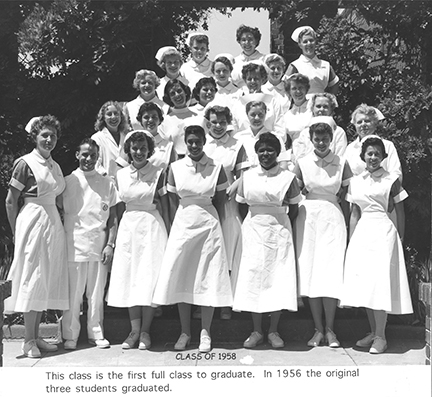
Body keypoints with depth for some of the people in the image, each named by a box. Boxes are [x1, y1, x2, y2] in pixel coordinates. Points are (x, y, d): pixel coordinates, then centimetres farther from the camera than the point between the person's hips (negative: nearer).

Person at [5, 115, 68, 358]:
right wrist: (16, 233, -6)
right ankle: (29, 340, 4)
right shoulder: (26, 163, -6)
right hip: (32, 221, -7)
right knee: (32, 279, -4)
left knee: (47, 280, 8)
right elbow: (11, 202, -5)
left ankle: (36, 336, 17)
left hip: (53, 222, 7)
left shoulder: (55, 166, 13)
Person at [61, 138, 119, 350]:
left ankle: (96, 333, 19)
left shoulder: (107, 184, 8)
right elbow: (59, 213, 5)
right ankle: (70, 335, 13)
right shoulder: (67, 182, 4)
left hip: (99, 247, 2)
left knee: (97, 293, 7)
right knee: (73, 294, 1)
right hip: (74, 246, -2)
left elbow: (113, 218, 9)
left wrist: (110, 244, 0)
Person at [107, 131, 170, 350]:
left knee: (149, 277, -3)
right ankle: (134, 330, 14)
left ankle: (145, 331, 8)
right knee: (129, 278, 4)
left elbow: (164, 207, 0)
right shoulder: (121, 175, 7)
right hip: (128, 226, 4)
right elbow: (120, 207, 13)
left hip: (152, 226, -3)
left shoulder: (158, 173, -2)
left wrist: (169, 234, -4)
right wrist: (115, 234, 10)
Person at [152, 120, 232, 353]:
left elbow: (220, 203, 4)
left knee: (208, 279, 1)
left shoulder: (216, 168, 0)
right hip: (182, 224, 2)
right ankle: (185, 332, 15)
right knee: (181, 278, 3)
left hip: (209, 225, -1)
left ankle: (205, 333, 12)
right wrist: (174, 229, 3)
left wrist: (217, 228, 1)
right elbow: (173, 203, 7)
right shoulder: (175, 168, 3)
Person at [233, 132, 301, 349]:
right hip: (253, 231, 2)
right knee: (253, 277, 1)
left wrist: (280, 225, 3)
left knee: (278, 279, -1)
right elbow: (242, 206, 11)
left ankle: (273, 330, 11)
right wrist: (253, 224, 7)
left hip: (279, 232, -1)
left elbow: (294, 209, 5)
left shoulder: (288, 177, -1)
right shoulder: (247, 176, 4)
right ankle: (256, 331, 11)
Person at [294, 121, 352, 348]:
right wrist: (293, 225, -1)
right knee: (310, 271, 0)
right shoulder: (302, 164, 4)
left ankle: (329, 329, 2)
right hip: (308, 217, 1)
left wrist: (347, 227, 4)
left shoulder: (341, 164, 4)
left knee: (331, 272, -6)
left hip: (333, 217, -1)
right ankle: (318, 329, 8)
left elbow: (345, 199, 7)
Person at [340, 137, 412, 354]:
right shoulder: (355, 182, 12)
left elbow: (400, 212, 4)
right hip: (362, 233, 5)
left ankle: (380, 336, -1)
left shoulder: (391, 180, 1)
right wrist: (351, 242, 11)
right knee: (363, 283, 5)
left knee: (380, 281, -8)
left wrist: (400, 240, 1)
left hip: (383, 232, -4)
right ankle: (373, 332, 16)